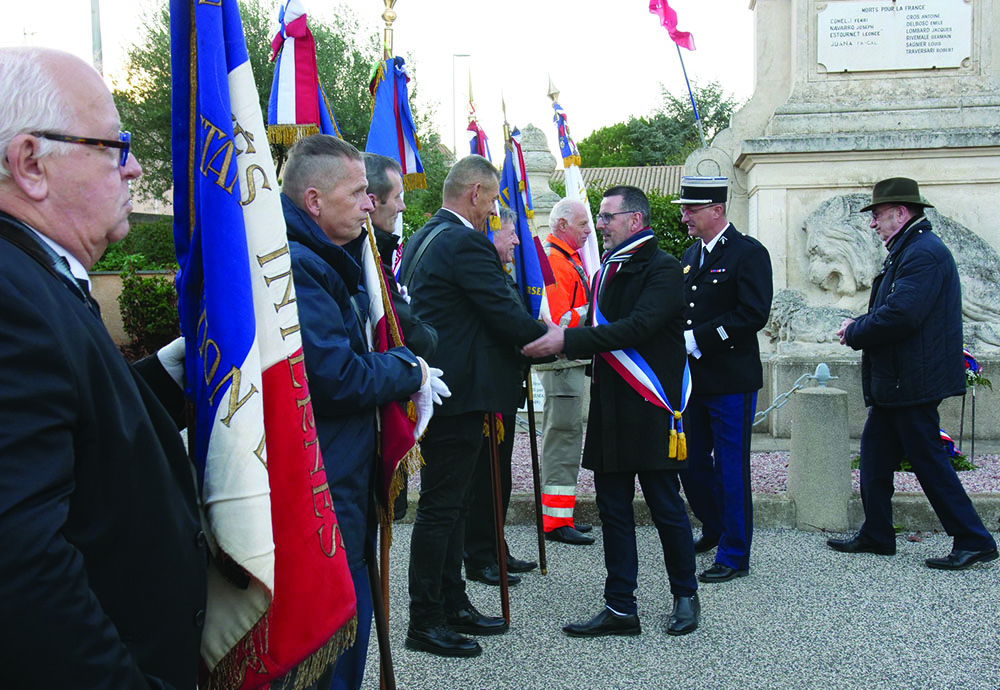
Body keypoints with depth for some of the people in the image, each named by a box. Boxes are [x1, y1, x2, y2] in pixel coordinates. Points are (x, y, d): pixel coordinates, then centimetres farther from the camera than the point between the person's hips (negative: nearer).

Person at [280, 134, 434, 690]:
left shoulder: (332, 261, 16)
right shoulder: (297, 265, -19)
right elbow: (337, 377, -23)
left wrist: (401, 363, 6)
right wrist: (409, 372, -7)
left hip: (344, 485, 11)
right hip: (323, 495, -11)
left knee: (350, 621, 19)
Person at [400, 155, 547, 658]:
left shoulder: (421, 239, 15)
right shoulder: (465, 244, -17)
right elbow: (504, 313, -17)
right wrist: (548, 337, -1)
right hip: (458, 393, -10)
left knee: (450, 503, 17)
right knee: (440, 507, -2)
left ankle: (453, 604, 28)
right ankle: (425, 623, 8)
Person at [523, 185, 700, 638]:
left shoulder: (662, 269, -9)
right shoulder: (606, 270, 16)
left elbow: (636, 328, -23)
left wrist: (567, 340, -26)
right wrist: (553, 344, 0)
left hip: (650, 411, -7)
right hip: (610, 409, 7)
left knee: (665, 507, 4)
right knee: (613, 510, 9)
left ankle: (685, 596, 23)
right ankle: (620, 609, 16)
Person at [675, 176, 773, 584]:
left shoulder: (748, 253, -10)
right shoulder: (691, 255, 14)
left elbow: (753, 314, -19)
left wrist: (697, 339, -20)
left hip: (731, 381, -8)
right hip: (694, 379, 8)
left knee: (731, 468, 0)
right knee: (691, 461, 16)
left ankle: (734, 556, 11)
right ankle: (714, 530, 37)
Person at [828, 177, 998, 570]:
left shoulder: (924, 252, -18)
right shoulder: (906, 251, 16)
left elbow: (900, 315, -28)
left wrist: (854, 332, -14)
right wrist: (858, 328, 1)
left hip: (912, 384, -11)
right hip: (894, 382, 11)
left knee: (929, 461, -3)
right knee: (875, 455, 15)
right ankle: (876, 535, 25)